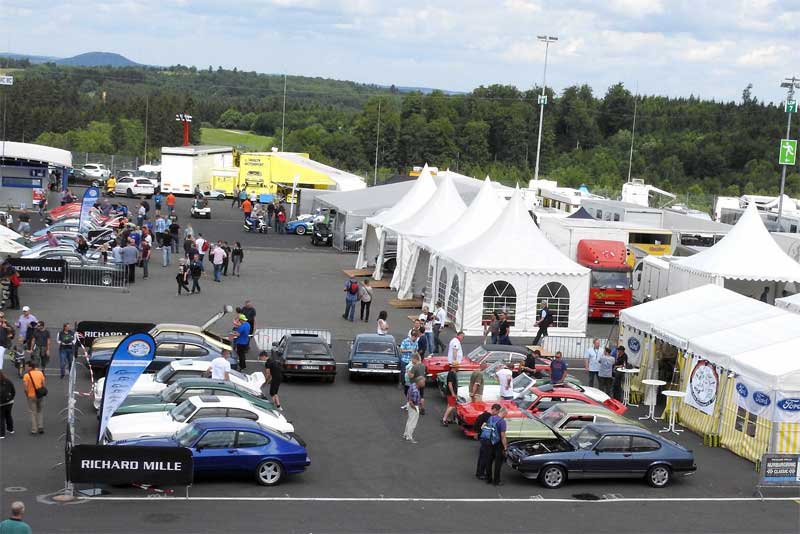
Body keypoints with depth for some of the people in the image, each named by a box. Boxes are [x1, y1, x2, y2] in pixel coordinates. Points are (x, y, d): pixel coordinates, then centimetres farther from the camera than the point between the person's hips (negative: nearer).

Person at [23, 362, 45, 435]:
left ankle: (34, 430, 7)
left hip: (31, 396, -3)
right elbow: (43, 384, 0)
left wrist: (27, 395, 0)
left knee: (33, 413, 7)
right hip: (40, 395, 3)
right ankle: (41, 428, 14)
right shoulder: (40, 373, -3)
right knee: (40, 412, 16)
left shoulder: (26, 375, -15)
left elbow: (26, 388, -16)